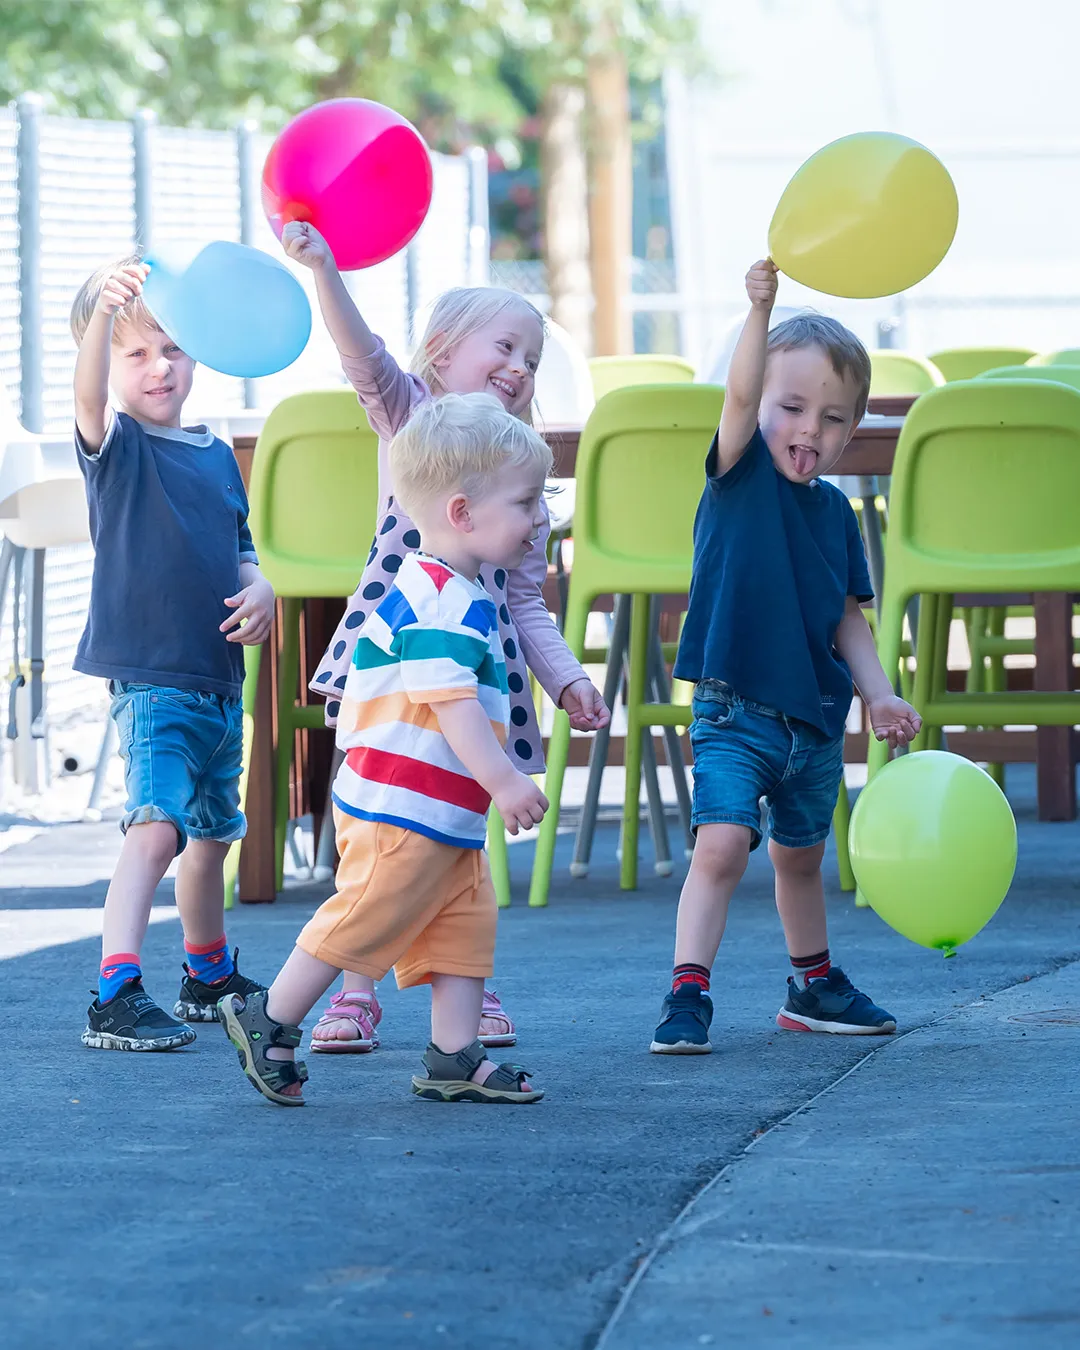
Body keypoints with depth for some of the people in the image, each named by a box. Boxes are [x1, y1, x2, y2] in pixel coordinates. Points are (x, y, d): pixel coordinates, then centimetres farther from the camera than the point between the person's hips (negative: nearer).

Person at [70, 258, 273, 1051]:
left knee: (212, 836, 21)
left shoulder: (217, 455, 12)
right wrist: (106, 309, -48)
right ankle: (116, 996, -27)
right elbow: (88, 394, -30)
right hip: (150, 680, -7)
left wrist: (260, 590, -1)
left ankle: (211, 976, 40)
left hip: (219, 680, 7)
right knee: (156, 828, -22)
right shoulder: (117, 446, -7)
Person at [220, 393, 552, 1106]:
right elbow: (449, 700, -27)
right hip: (402, 808, -11)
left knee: (466, 926, 8)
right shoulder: (443, 601, -19)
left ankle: (455, 1059, 8)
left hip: (447, 818, 11)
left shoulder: (457, 593, 16)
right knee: (365, 918, -5)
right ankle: (268, 1021, 7)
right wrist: (504, 782, -29)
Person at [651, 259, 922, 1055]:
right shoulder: (741, 474, -7)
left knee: (800, 856, 21)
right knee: (721, 843, -20)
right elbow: (740, 393, -26)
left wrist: (879, 692, 1)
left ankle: (815, 984, 37)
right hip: (736, 711, -5)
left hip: (816, 716, 5)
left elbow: (847, 618, 14)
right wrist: (762, 308, -41)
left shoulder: (834, 511, 7)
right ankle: (688, 994, -19)